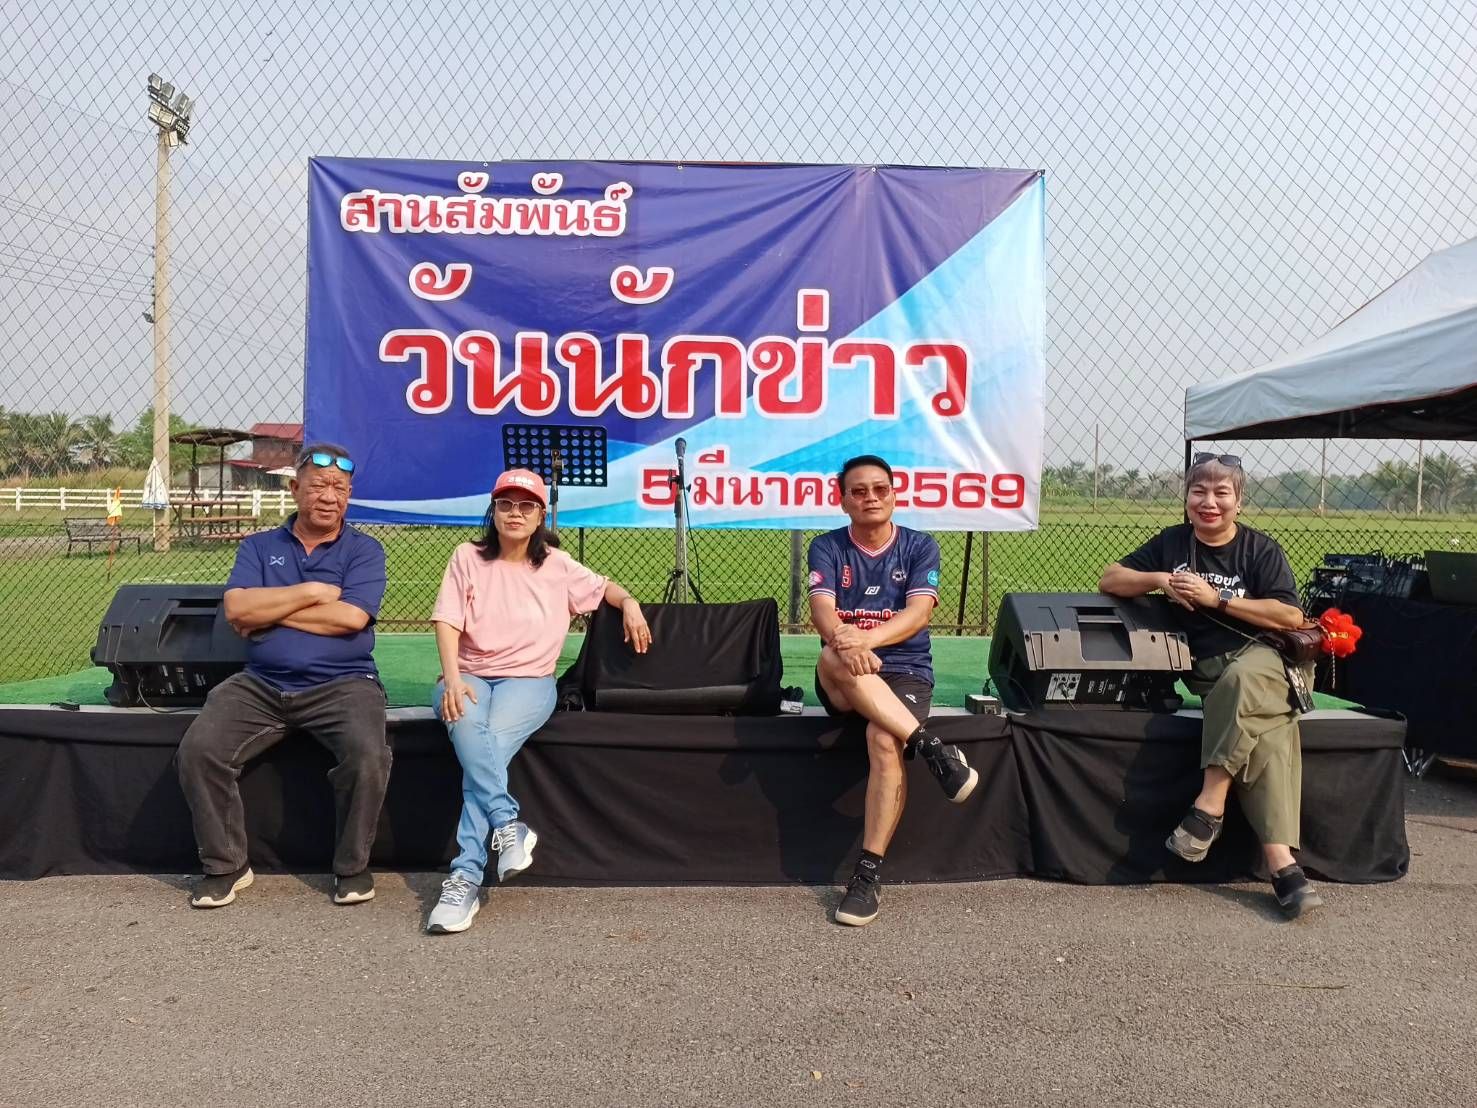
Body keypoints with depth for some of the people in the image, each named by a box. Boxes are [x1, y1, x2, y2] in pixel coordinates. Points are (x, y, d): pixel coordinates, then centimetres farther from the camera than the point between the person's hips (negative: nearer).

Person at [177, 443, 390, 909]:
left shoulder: (364, 550, 4)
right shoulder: (258, 547, 13)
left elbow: (351, 617, -13)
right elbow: (237, 608, -5)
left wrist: (268, 612, -5)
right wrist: (312, 592, -8)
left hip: (341, 684, -3)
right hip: (260, 685, 3)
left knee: (368, 756, -29)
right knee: (198, 751, -18)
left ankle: (352, 866, -3)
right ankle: (226, 866, 3)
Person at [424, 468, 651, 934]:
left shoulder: (557, 565, 10)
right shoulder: (468, 557, 7)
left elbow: (604, 588, 24)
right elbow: (447, 623, -2)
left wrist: (630, 604, 1)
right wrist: (452, 679, -18)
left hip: (529, 679, -1)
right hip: (468, 676, 1)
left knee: (491, 740, -32)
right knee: (467, 725, -36)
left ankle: (466, 877, -34)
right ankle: (509, 827, -38)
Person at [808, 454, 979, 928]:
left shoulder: (920, 547, 5)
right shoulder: (827, 547, 7)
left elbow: (918, 612, -10)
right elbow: (821, 608, -10)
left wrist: (868, 638, -30)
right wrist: (841, 637, -35)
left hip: (905, 672, -1)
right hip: (842, 686, 1)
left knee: (883, 740, -32)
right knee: (835, 657, -35)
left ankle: (869, 873, -22)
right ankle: (930, 746, -34)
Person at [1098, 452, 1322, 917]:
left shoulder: (1261, 549, 5)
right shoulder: (1171, 542, 14)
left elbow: (1291, 616, -6)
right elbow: (1109, 580, 14)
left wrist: (1216, 598, -11)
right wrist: (1161, 580, -4)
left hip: (1258, 655, -1)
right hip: (1202, 667, 2)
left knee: (1242, 682, -39)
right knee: (1267, 728, -27)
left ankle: (1209, 805, -34)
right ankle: (1282, 863, -35)